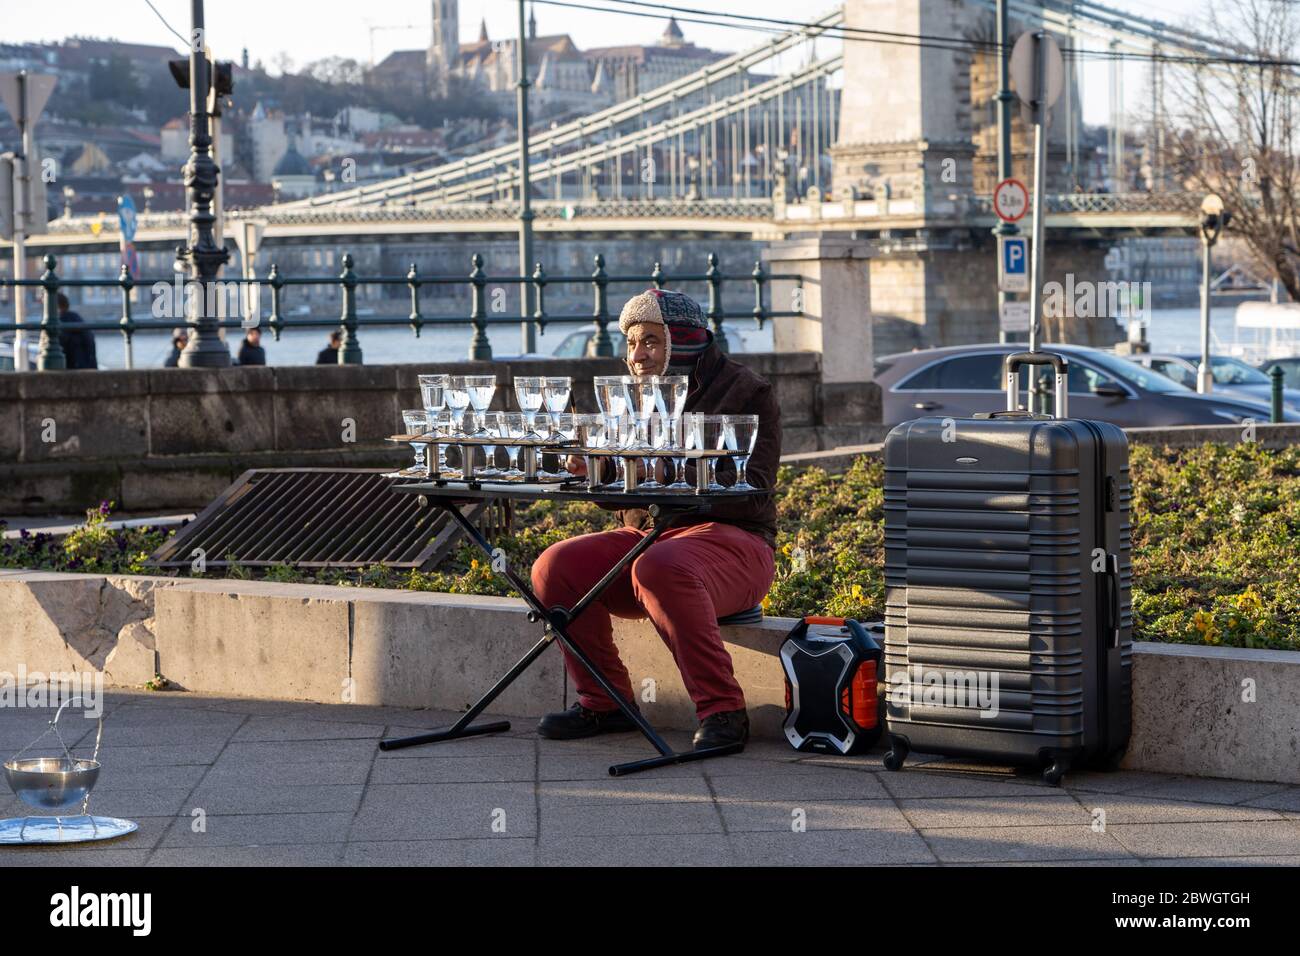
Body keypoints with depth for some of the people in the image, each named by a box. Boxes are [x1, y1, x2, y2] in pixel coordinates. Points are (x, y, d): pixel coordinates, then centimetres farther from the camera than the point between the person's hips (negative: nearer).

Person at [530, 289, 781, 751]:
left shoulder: (746, 393, -3)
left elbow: (750, 492, -16)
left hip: (730, 537, -7)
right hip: (645, 534, 7)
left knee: (658, 569, -38)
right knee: (556, 567, -15)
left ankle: (722, 710, -31)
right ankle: (603, 703, -3)